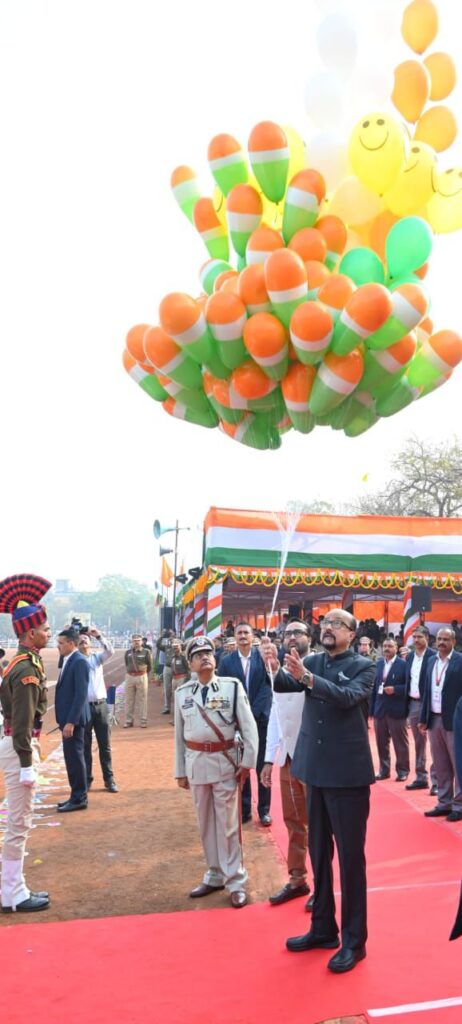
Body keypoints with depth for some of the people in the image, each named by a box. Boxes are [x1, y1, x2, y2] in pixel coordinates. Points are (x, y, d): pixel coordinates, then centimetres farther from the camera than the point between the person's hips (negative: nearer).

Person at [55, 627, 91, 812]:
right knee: (71, 757, 15)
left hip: (74, 719, -10)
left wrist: (71, 722, -23)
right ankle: (77, 795, 24)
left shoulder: (80, 662, -17)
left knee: (75, 757, -2)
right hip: (68, 718, 10)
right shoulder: (68, 661, 13)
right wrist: (65, 720, 16)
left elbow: (81, 695, -22)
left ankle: (79, 799, 7)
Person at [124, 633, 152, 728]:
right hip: (130, 677, 4)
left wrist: (144, 674, 7)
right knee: (129, 700, 7)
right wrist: (130, 671, 13)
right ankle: (128, 721, 15)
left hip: (141, 677, -3)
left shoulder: (146, 652, -3)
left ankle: (143, 721, 6)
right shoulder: (128, 653, 8)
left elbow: (150, 666, 3)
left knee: (143, 699, 1)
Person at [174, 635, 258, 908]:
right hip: (196, 762, 4)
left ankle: (236, 881, 11)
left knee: (228, 823, 0)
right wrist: (180, 771, 11)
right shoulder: (182, 693, 5)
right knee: (205, 823, 14)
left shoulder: (232, 686, -5)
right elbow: (179, 734, 10)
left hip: (225, 761, -4)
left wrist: (248, 761, -10)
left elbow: (249, 726, -5)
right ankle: (215, 875, 28)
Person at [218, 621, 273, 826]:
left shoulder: (263, 656, -6)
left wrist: (253, 713, -16)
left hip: (260, 719, -1)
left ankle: (264, 809, 18)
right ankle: (244, 809, 19)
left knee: (262, 766, 7)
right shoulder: (227, 661, 0)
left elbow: (267, 687, -10)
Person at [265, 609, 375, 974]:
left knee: (350, 856, 3)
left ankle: (354, 940, 15)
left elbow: (347, 697, -26)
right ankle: (323, 928, 31)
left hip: (348, 772, -6)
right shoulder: (312, 662, 6)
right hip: (316, 770, 6)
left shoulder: (364, 666, -8)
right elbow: (283, 686, -8)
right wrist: (277, 670, -30)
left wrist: (307, 678, -37)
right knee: (319, 852, 16)